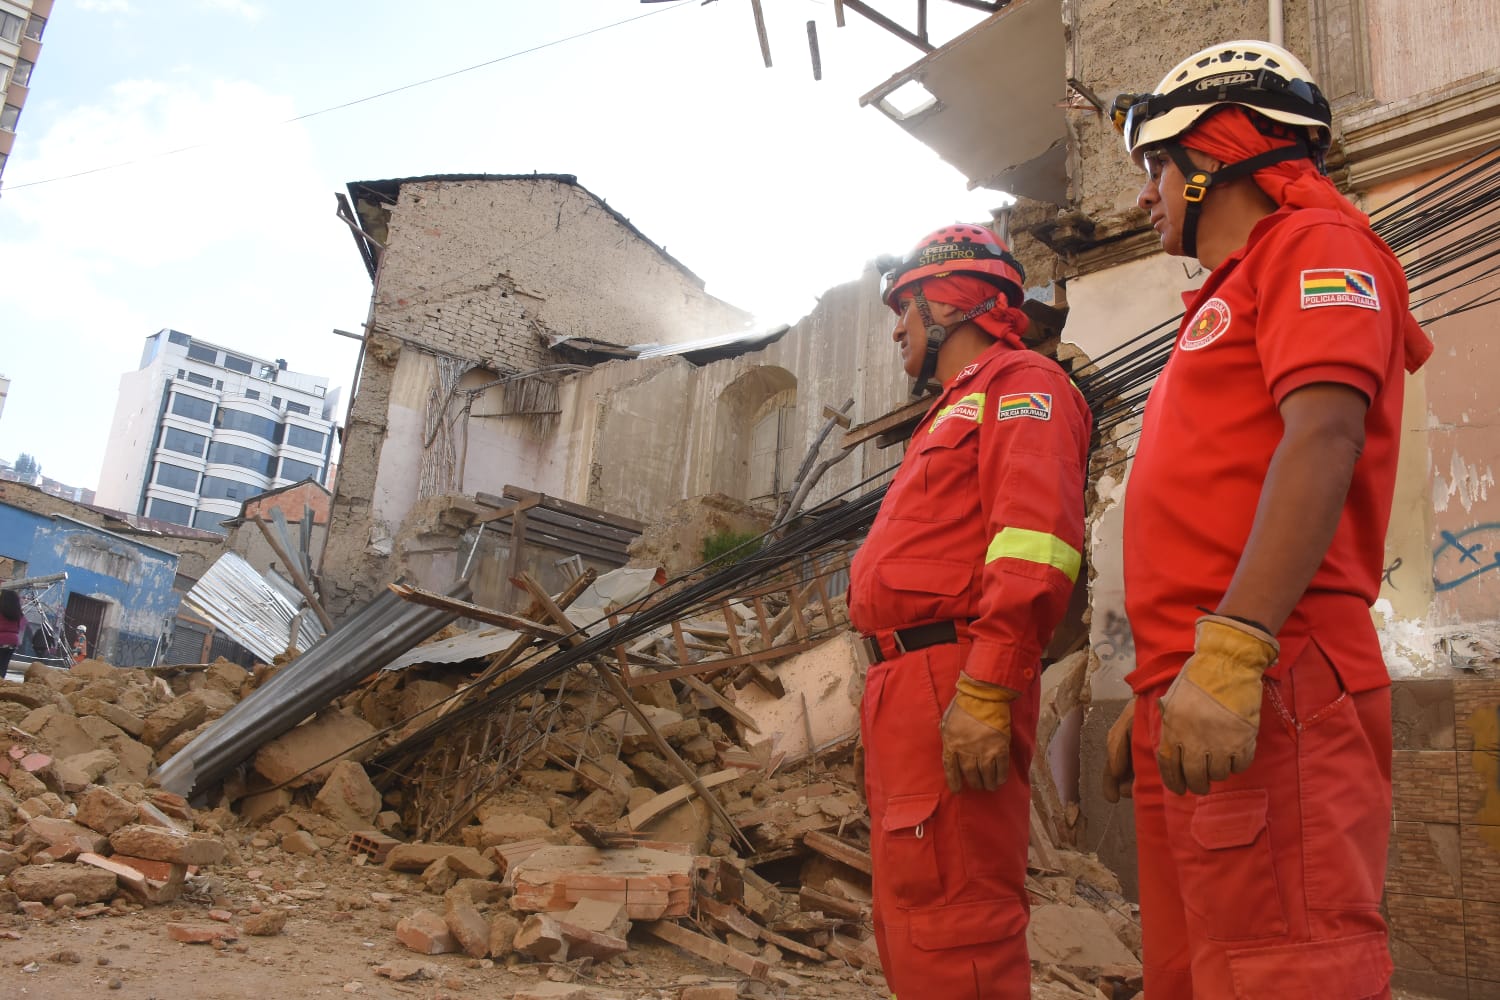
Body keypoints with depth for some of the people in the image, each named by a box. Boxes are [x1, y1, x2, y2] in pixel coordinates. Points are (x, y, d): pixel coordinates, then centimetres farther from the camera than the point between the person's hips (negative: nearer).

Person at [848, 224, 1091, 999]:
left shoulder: (1020, 384, -1)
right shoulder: (954, 411, 29)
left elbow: (1035, 538, -18)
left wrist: (986, 691, -26)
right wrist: (886, 704, 19)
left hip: (951, 691, -10)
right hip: (904, 689, 10)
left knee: (951, 932, -9)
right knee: (912, 926, 16)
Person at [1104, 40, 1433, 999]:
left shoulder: (1314, 244, 1)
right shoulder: (1227, 301, 28)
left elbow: (1324, 435, -18)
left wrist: (1229, 654, -29)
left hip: (1268, 695, -10)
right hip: (1193, 702, 10)